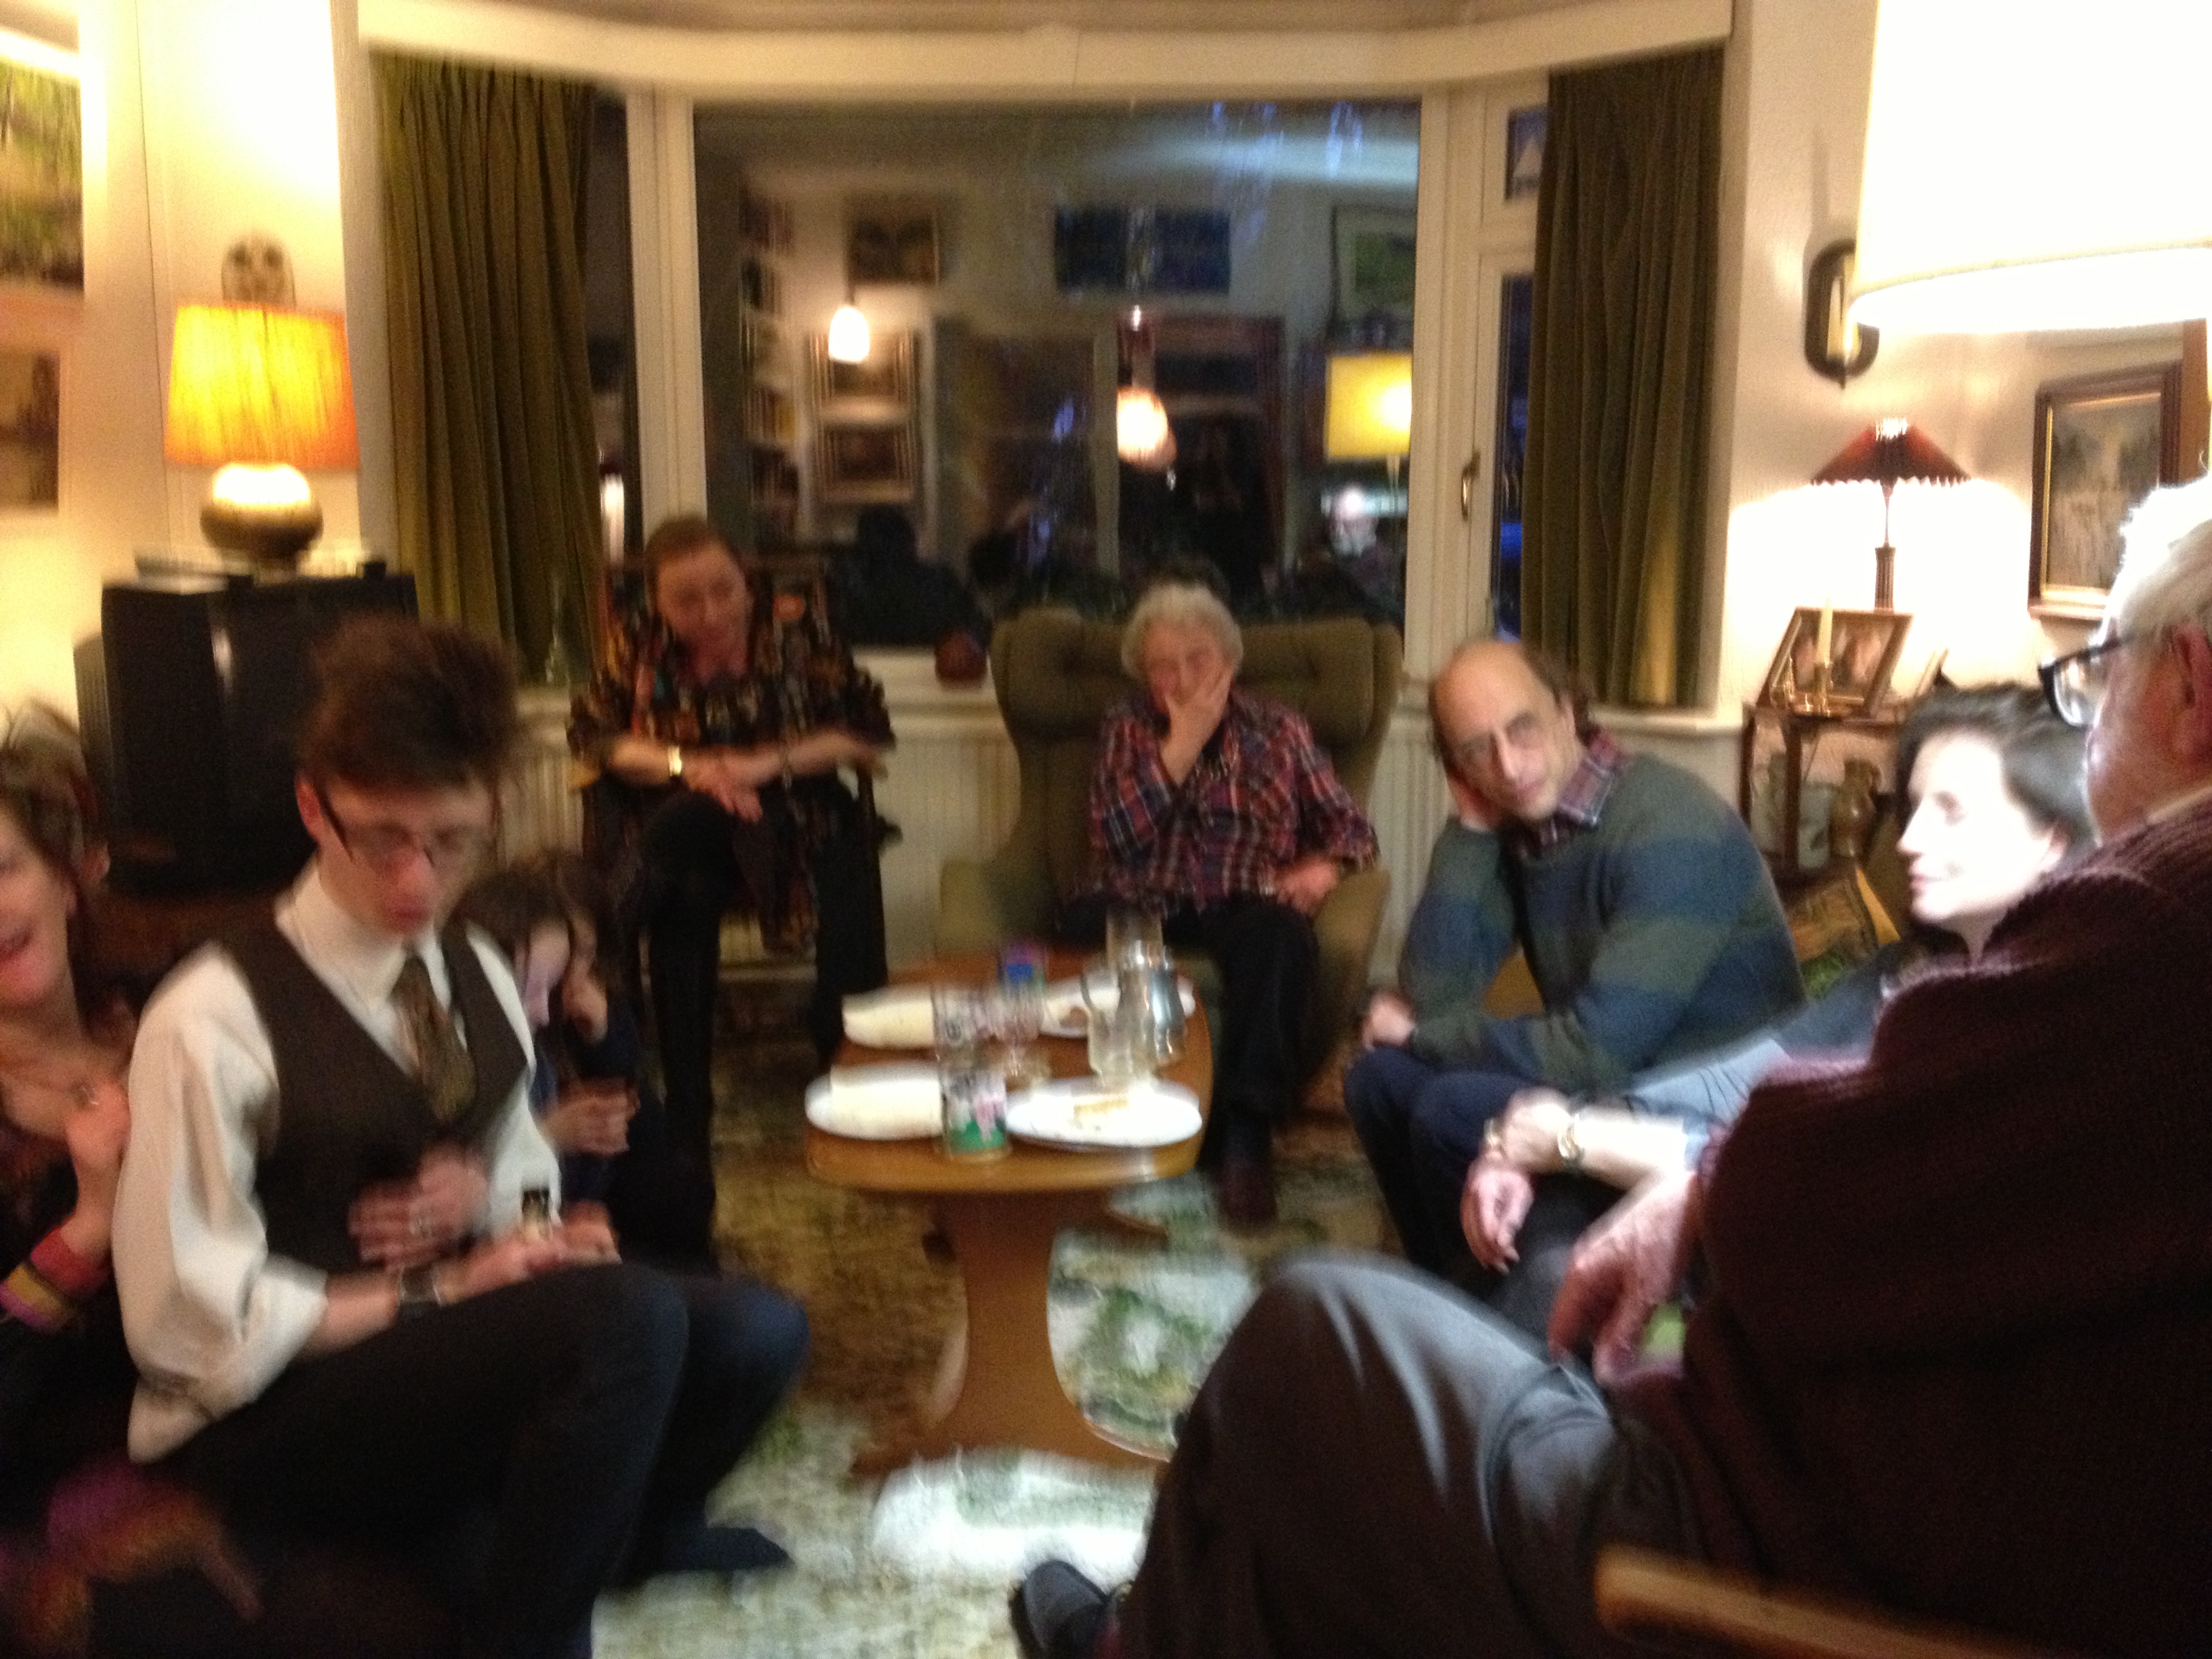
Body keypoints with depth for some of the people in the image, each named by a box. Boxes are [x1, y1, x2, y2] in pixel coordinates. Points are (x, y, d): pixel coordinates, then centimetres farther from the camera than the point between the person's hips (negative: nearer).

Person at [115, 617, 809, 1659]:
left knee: (755, 1330, -16)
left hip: (451, 1355, 7)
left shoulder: (477, 976, 6)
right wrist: (441, 1291, -19)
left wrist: (497, 1199, -8)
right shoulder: (213, 1016, -16)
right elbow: (192, 1328, -16)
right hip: (264, 1420, -6)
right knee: (629, 1318, -31)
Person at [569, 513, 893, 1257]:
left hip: (796, 816, -1)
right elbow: (590, 730, 3)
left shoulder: (799, 633, -2)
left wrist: (770, 763, -17)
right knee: (680, 896, -32)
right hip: (689, 830, 1)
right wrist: (688, 766, -13)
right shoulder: (644, 653, 5)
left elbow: (870, 730, -4)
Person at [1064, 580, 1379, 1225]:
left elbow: (1351, 826, 16)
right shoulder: (1127, 728, 16)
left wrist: (1325, 865, -7)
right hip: (1146, 907, 0)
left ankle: (1247, 1129, -29)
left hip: (1245, 905, 0)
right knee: (1086, 923, -35)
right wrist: (1181, 746, -3)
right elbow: (1115, 839, 0)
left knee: (1278, 933, -37)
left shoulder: (1279, 729, 17)